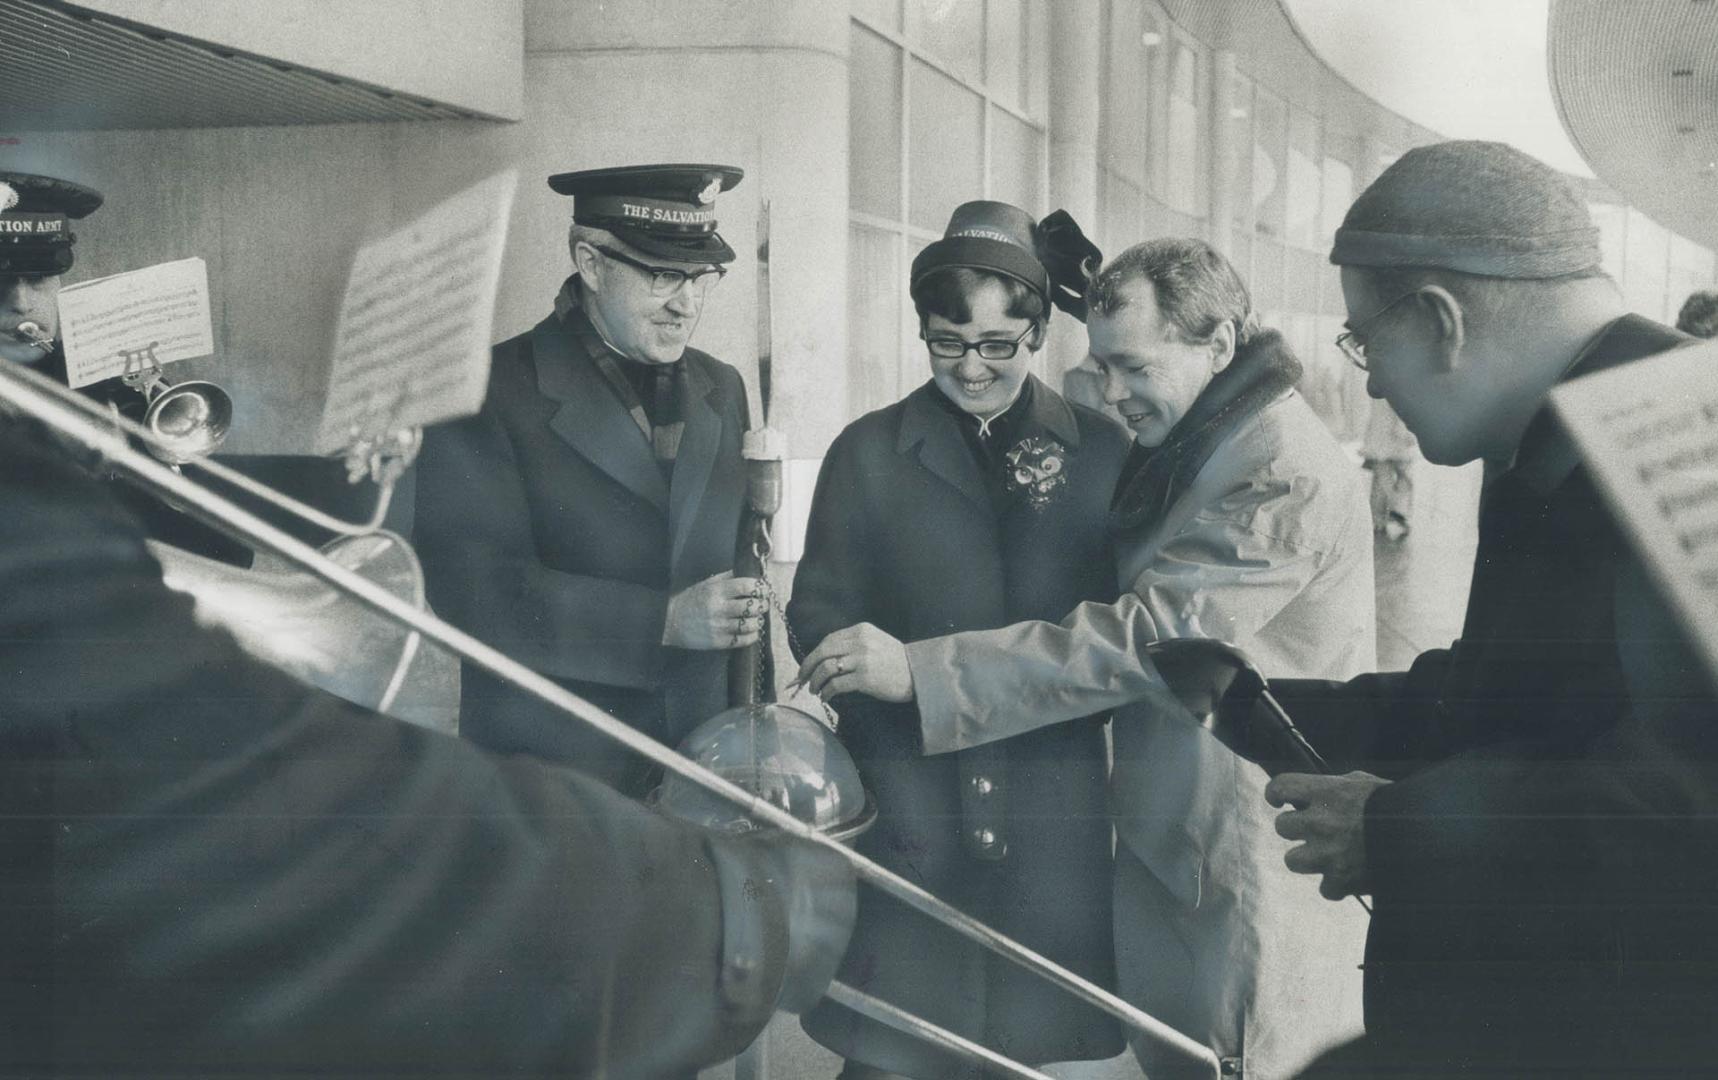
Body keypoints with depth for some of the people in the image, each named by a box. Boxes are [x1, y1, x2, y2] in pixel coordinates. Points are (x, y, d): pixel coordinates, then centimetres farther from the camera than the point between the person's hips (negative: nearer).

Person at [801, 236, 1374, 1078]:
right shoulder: (1178, 453, 10)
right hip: (1164, 844, 9)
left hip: (1259, 859, -9)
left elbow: (1141, 639, -27)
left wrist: (918, 671, -28)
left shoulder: (1285, 475, -22)